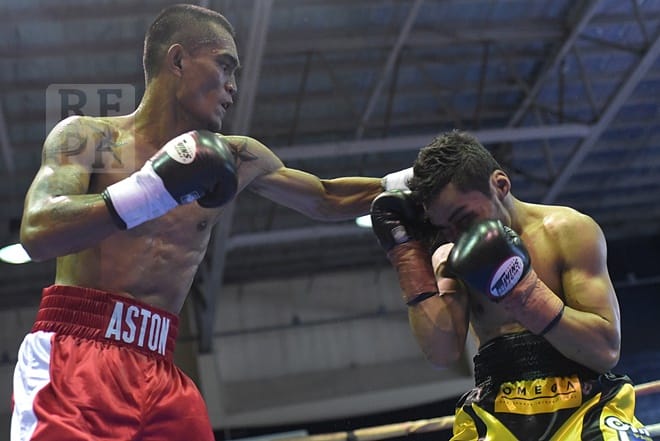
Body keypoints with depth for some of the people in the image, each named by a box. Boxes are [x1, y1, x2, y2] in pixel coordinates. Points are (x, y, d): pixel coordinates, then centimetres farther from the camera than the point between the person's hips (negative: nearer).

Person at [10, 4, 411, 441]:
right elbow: (37, 234, -16)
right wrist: (153, 189, -26)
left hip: (159, 373, 5)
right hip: (73, 358, -5)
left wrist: (414, 180, 19)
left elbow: (328, 199, 25)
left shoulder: (233, 158, 14)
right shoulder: (88, 135, 0)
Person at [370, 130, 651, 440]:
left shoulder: (568, 231, -3)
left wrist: (521, 287, -18)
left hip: (584, 407, -3)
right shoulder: (449, 258, 8)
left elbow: (606, 350, -8)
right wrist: (407, 249, -5)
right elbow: (443, 353, -6)